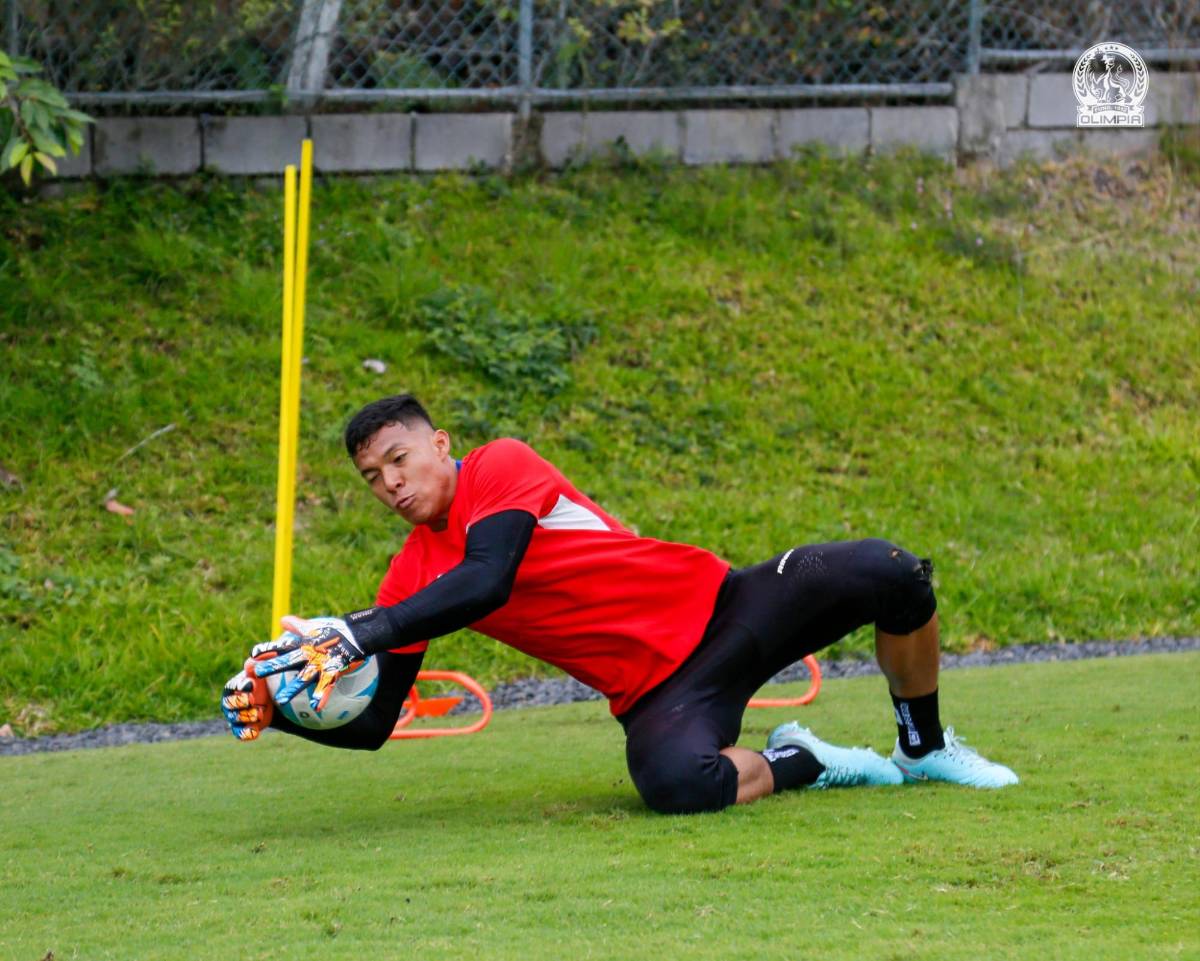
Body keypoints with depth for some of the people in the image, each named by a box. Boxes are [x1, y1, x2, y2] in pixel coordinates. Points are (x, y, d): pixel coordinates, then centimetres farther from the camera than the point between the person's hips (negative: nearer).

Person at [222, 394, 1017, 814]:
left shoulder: (501, 467, -7)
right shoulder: (412, 579, 5)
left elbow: (486, 581, -25)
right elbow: (372, 725, 7)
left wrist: (362, 633, -33)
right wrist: (278, 712, -12)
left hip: (722, 607, -1)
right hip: (656, 694, 1)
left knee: (886, 575, -22)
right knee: (678, 785, -37)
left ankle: (924, 750, 4)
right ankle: (798, 764, -2)